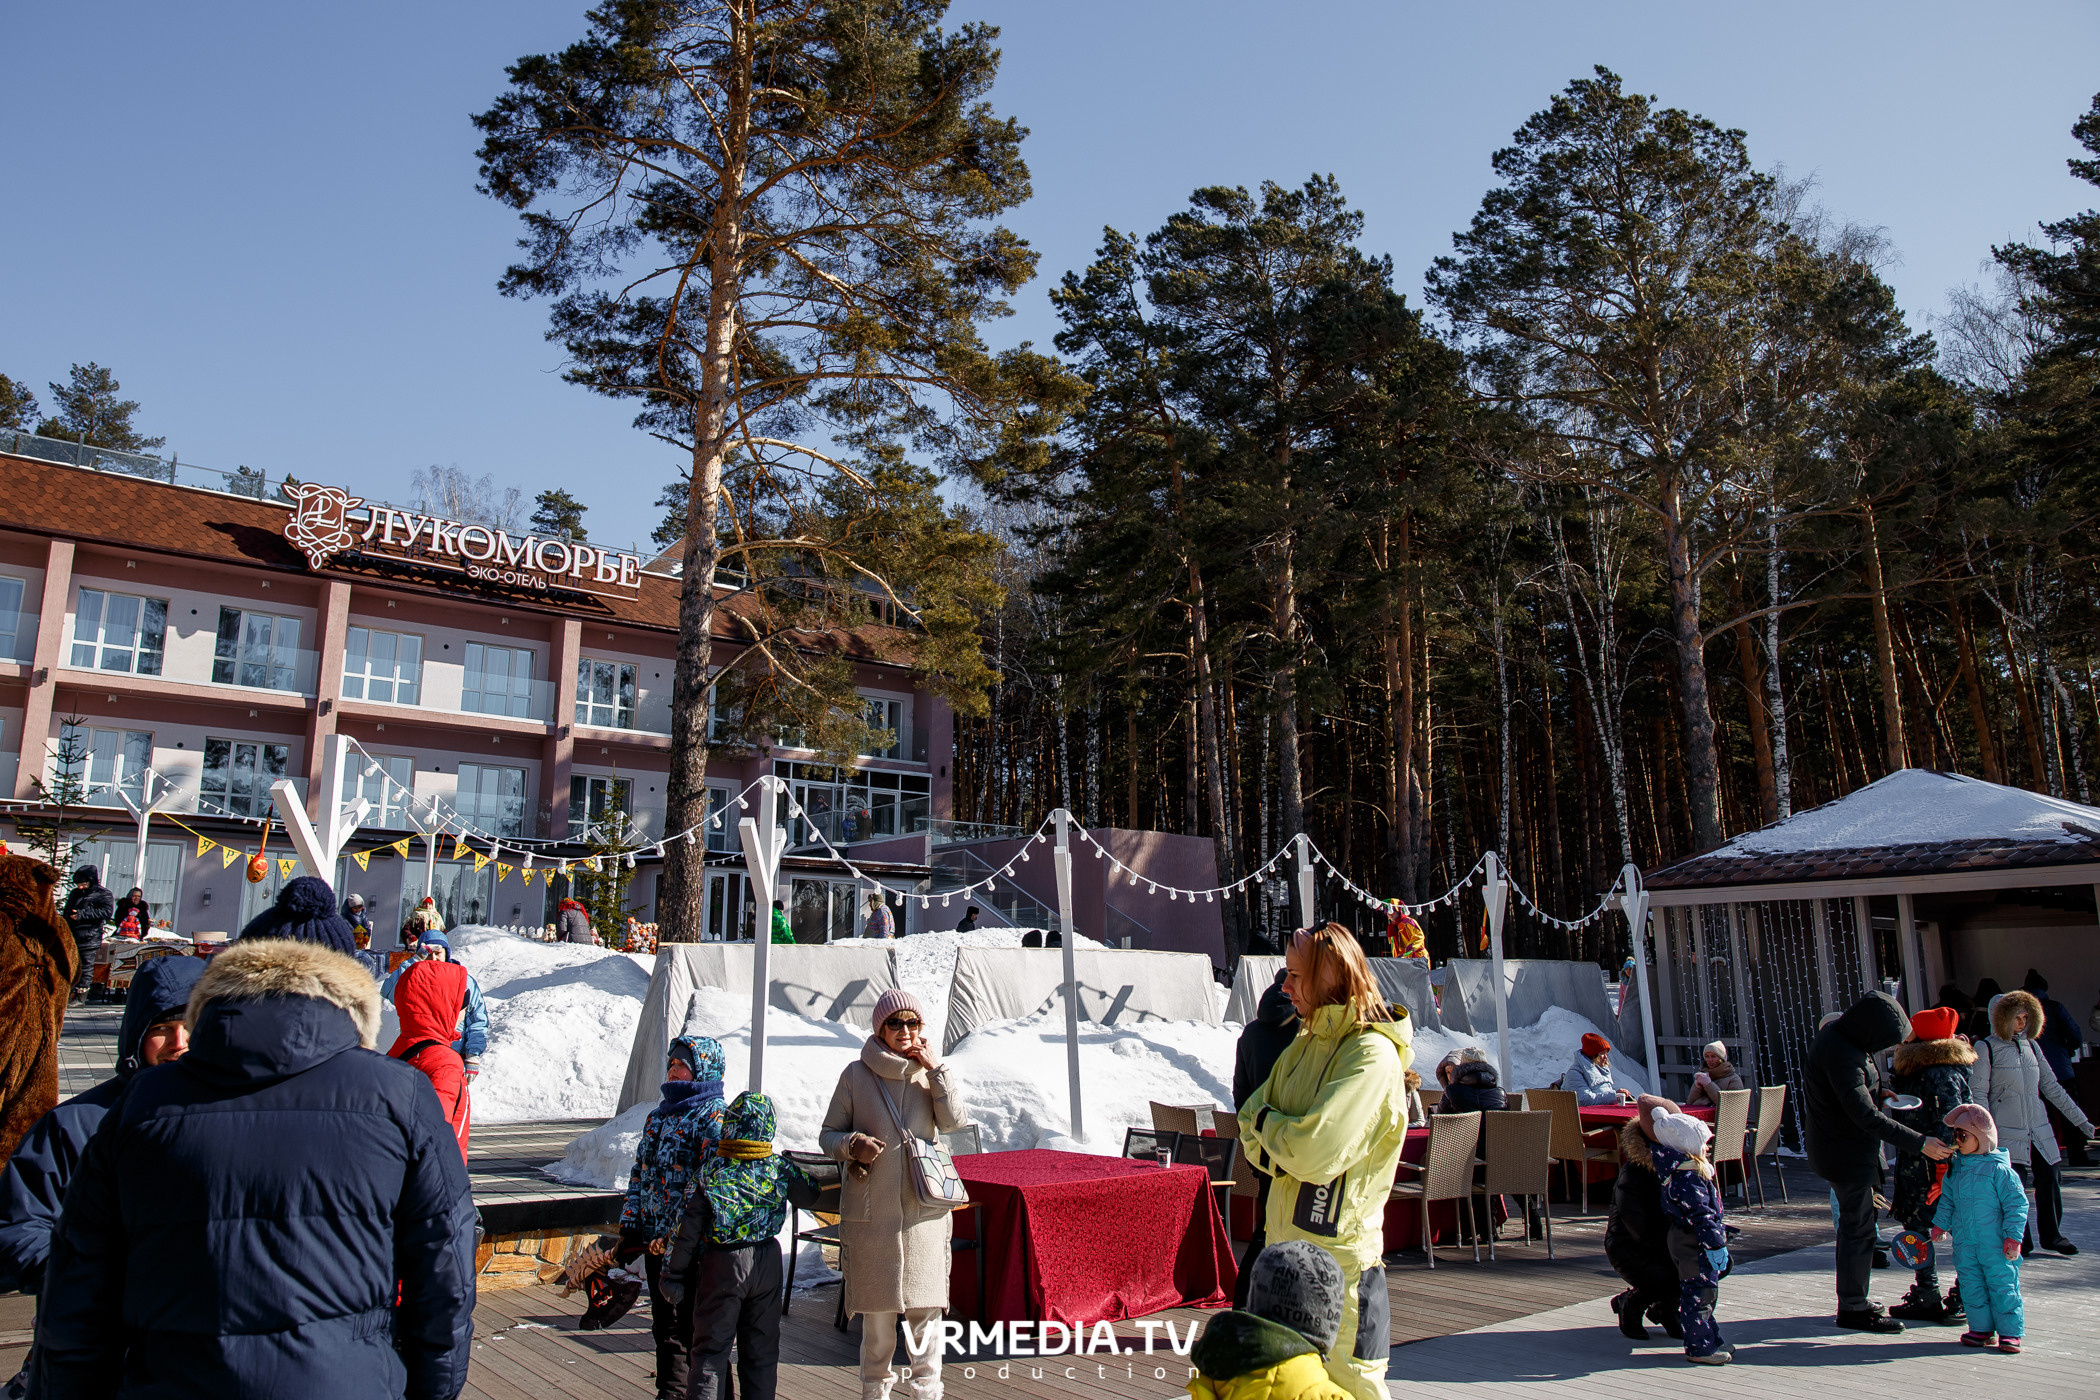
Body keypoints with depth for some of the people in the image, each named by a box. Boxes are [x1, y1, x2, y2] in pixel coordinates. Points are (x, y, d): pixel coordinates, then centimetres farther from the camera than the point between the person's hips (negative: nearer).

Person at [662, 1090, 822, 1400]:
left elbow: (687, 1230, -8)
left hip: (721, 1266, -2)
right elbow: (811, 1195, 11)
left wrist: (673, 1273, 0)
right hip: (767, 1263, 2)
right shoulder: (781, 1169, -6)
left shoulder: (711, 1172, -12)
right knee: (761, 1348, 15)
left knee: (712, 1346, 9)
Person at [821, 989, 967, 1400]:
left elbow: (954, 1121, -7)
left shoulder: (931, 1073, 6)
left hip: (923, 1210, 1)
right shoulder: (857, 1075, 0)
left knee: (925, 1305, 2)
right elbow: (828, 1135, 5)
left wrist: (937, 1068, -12)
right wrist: (852, 1145, -15)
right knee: (877, 1308, 6)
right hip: (871, 1210, -1)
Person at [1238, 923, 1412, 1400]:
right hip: (1285, 1245, 8)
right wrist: (1283, 1145, -13)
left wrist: (1267, 1122, -8)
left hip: (1339, 1254, -8)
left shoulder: (1373, 1053, -17)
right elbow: (1251, 1132, 8)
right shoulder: (1305, 1045, 9)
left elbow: (1317, 1151, -26)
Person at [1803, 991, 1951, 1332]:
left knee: (1856, 1222, 19)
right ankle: (1853, 1308, 6)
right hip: (1847, 1153, -10)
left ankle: (1853, 1300, 30)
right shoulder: (1841, 1054, -28)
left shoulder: (1838, 1034, 3)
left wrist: (1877, 1091, 4)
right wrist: (1919, 1142, -30)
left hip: (1837, 1147, 10)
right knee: (1858, 1227, -2)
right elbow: (1866, 1115, -32)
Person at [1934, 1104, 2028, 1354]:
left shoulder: (1999, 1169, -11)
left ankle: (2010, 1332, 11)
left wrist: (2013, 1236, -14)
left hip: (1995, 1243, -6)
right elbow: (1947, 1200, 19)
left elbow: (2016, 1203, -10)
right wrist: (1941, 1224, 14)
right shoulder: (1955, 1167, 8)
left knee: (2002, 1285, 0)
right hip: (1965, 1242, 6)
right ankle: (1982, 1328, 19)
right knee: (1971, 1285, 8)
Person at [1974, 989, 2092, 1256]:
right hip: (2007, 1132, -5)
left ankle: (2051, 1235, 23)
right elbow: (1978, 1092, -7)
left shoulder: (2030, 1046, 12)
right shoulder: (1986, 1048, -5)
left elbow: (2051, 1087, 18)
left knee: (2048, 1180, 5)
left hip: (2039, 1129, 5)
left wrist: (2079, 1119, 16)